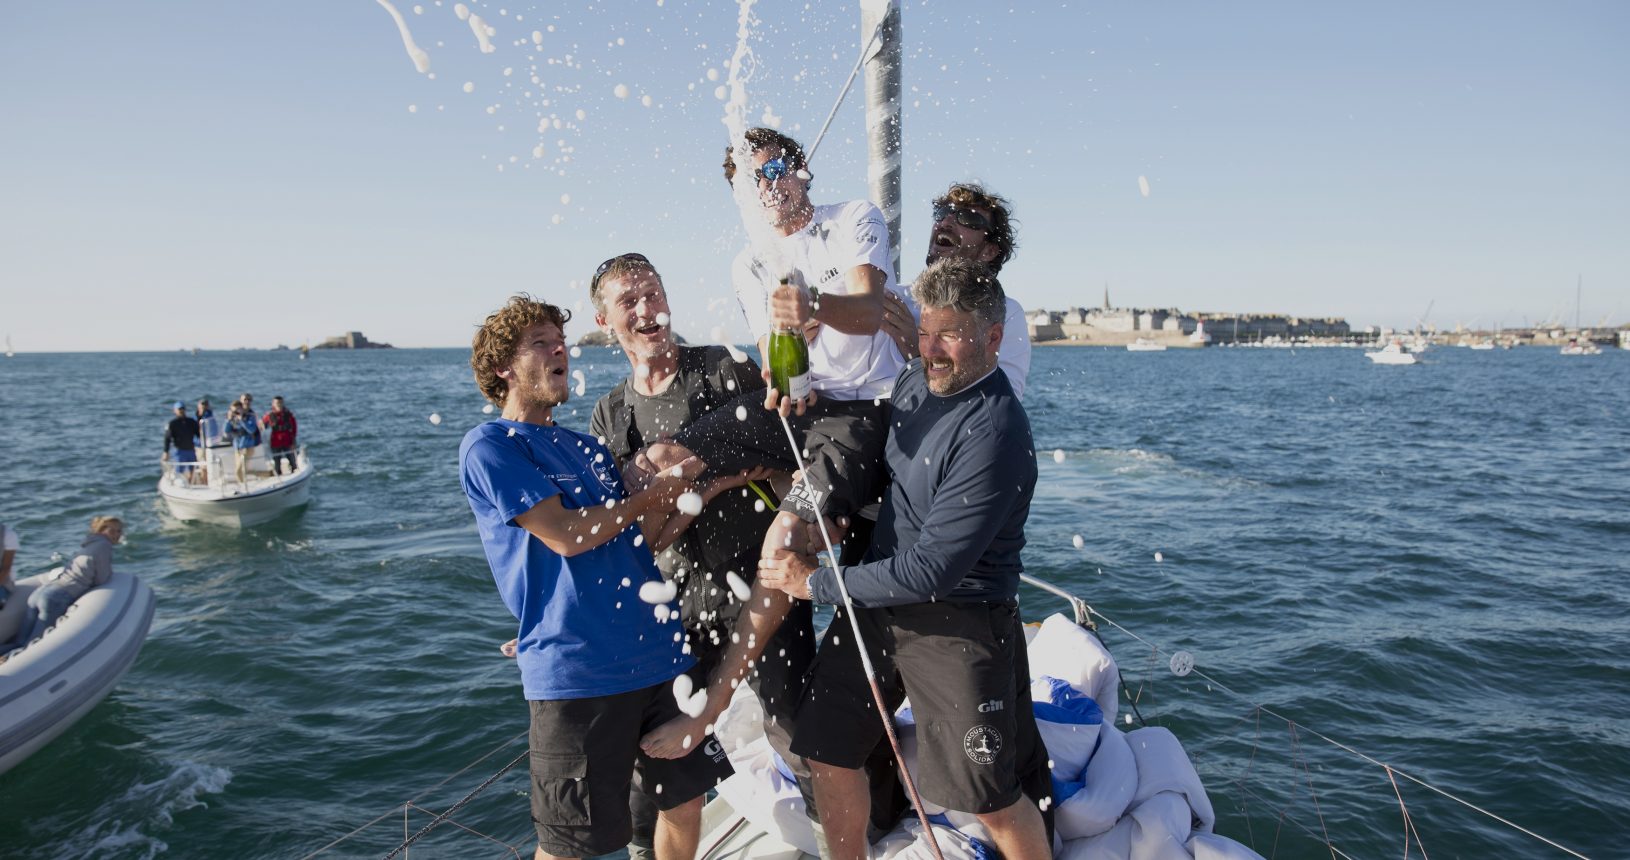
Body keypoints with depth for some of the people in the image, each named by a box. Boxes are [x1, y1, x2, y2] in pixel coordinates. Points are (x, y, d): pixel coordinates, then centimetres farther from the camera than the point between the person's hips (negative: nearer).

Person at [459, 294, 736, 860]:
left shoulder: (585, 447, 16)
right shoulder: (489, 447, -7)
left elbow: (640, 539, 14)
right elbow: (565, 535, -17)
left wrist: (704, 489, 0)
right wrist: (649, 498, -4)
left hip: (660, 652, 7)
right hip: (577, 670, -7)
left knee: (686, 798, 16)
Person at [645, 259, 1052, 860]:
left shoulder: (994, 435, -25)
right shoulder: (915, 379, 1)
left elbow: (931, 571, -25)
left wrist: (816, 584, -15)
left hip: (958, 623, -7)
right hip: (877, 594, 8)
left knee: (994, 803, 3)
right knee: (828, 754, 14)